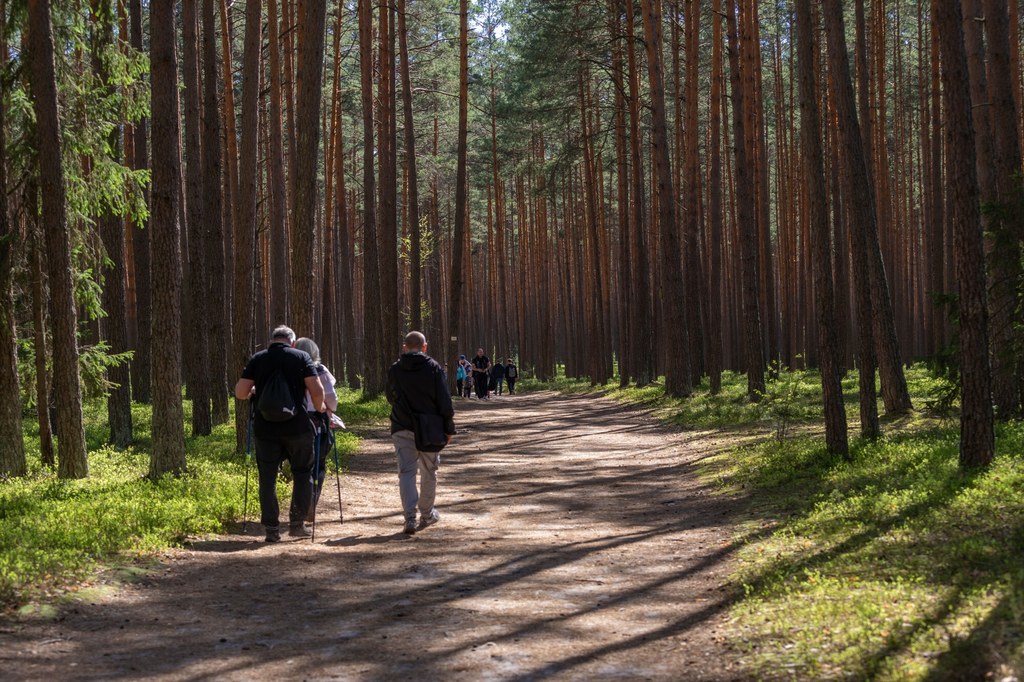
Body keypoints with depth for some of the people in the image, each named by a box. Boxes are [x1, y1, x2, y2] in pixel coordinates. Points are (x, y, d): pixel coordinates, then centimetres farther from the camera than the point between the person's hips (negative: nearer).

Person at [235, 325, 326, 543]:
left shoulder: (257, 359, 5)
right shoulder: (302, 357, 1)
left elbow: (240, 392, 0)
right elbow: (317, 390, -9)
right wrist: (319, 407, 10)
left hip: (265, 427, 1)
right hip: (296, 427, -1)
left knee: (267, 478, 7)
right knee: (302, 472, 14)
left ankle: (271, 528, 5)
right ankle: (297, 523, 11)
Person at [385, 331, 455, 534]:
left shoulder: (395, 369, 1)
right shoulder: (433, 367, -5)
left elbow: (390, 397, 17)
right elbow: (444, 401, -6)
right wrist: (449, 428, 1)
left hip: (402, 429, 1)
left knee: (406, 472, 0)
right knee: (429, 472, 15)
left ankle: (410, 518, -11)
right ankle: (427, 514, 26)